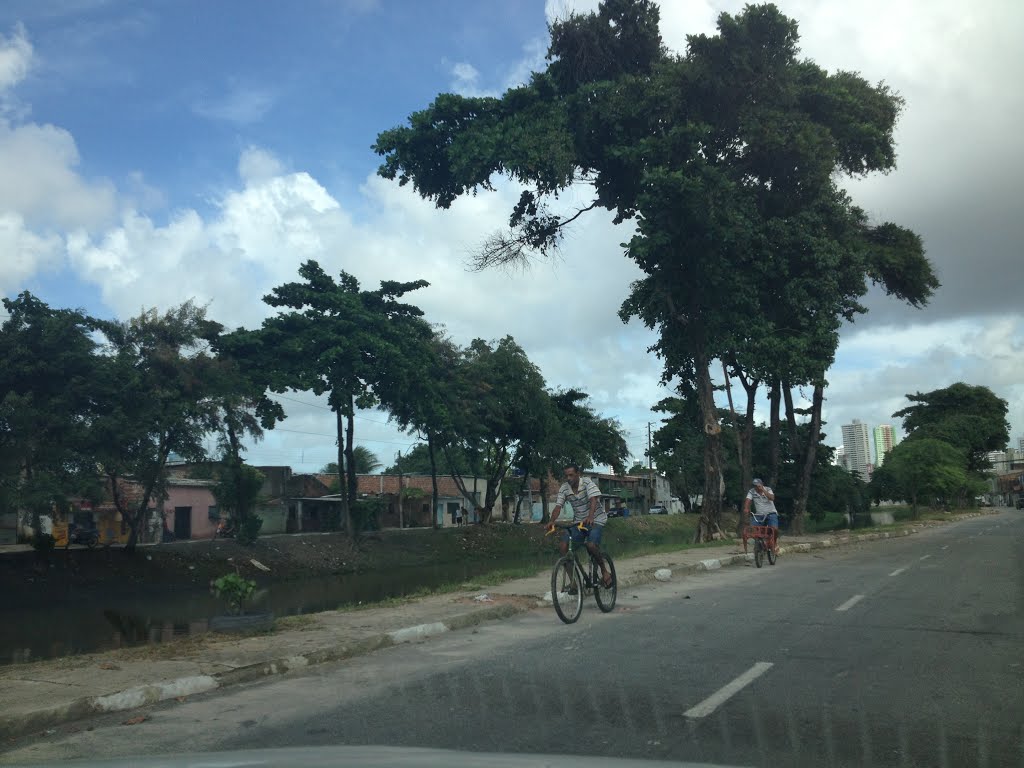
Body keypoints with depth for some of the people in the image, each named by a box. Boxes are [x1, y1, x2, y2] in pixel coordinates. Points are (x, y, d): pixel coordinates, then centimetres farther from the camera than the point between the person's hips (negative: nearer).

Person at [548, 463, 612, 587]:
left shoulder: (587, 483, -17)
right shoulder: (564, 488, -5)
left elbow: (593, 500, -32)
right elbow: (558, 506, -13)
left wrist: (590, 516, -50)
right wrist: (552, 521, -34)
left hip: (595, 520, -5)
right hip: (578, 521, 5)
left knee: (591, 545, -29)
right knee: (563, 546, -15)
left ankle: (604, 570, -2)